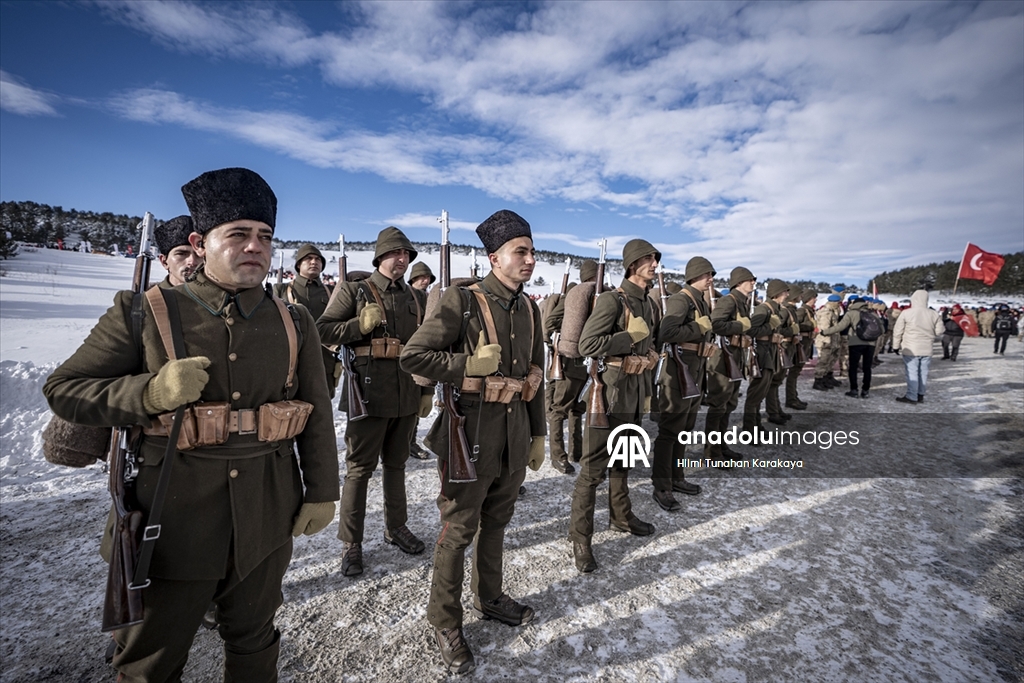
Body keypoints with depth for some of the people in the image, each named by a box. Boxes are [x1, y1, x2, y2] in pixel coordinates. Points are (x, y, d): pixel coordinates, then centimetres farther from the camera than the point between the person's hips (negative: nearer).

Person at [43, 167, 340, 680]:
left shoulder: (294, 324, -1)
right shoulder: (144, 312, -6)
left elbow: (317, 416, 3)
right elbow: (63, 388, -4)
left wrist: (321, 492, 2)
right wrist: (152, 392, -22)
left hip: (267, 520, 2)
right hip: (175, 520, -1)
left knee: (253, 642, 24)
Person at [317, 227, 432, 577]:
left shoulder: (415, 298, 12)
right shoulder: (354, 291, 1)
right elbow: (322, 330, -4)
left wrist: (426, 391, 12)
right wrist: (361, 324, -18)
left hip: (407, 396, 4)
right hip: (369, 394, -4)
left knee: (396, 463, 17)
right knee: (359, 468, 4)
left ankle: (396, 527, 33)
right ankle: (352, 544, 17)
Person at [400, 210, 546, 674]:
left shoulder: (530, 310, 8)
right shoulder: (462, 301, -12)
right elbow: (413, 356, -14)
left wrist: (538, 434, 14)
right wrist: (470, 364, -20)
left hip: (515, 433, 6)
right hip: (473, 431, -6)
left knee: (496, 521, 22)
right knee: (458, 530, 7)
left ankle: (490, 597, 43)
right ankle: (445, 622, 28)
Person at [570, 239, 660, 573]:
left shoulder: (649, 303, 11)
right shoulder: (612, 299, -14)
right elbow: (587, 344, -22)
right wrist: (632, 337, -20)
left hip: (637, 390, 8)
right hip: (611, 387, -8)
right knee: (594, 467, -2)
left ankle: (621, 516, 40)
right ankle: (580, 539, 8)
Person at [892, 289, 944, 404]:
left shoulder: (906, 313, -10)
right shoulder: (933, 314, 1)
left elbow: (898, 331, -5)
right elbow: (939, 331, 7)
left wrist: (896, 346, 5)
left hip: (910, 348, -4)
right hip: (927, 349, 4)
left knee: (912, 372, -2)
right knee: (923, 372, 12)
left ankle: (912, 396, 0)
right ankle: (920, 395, 19)